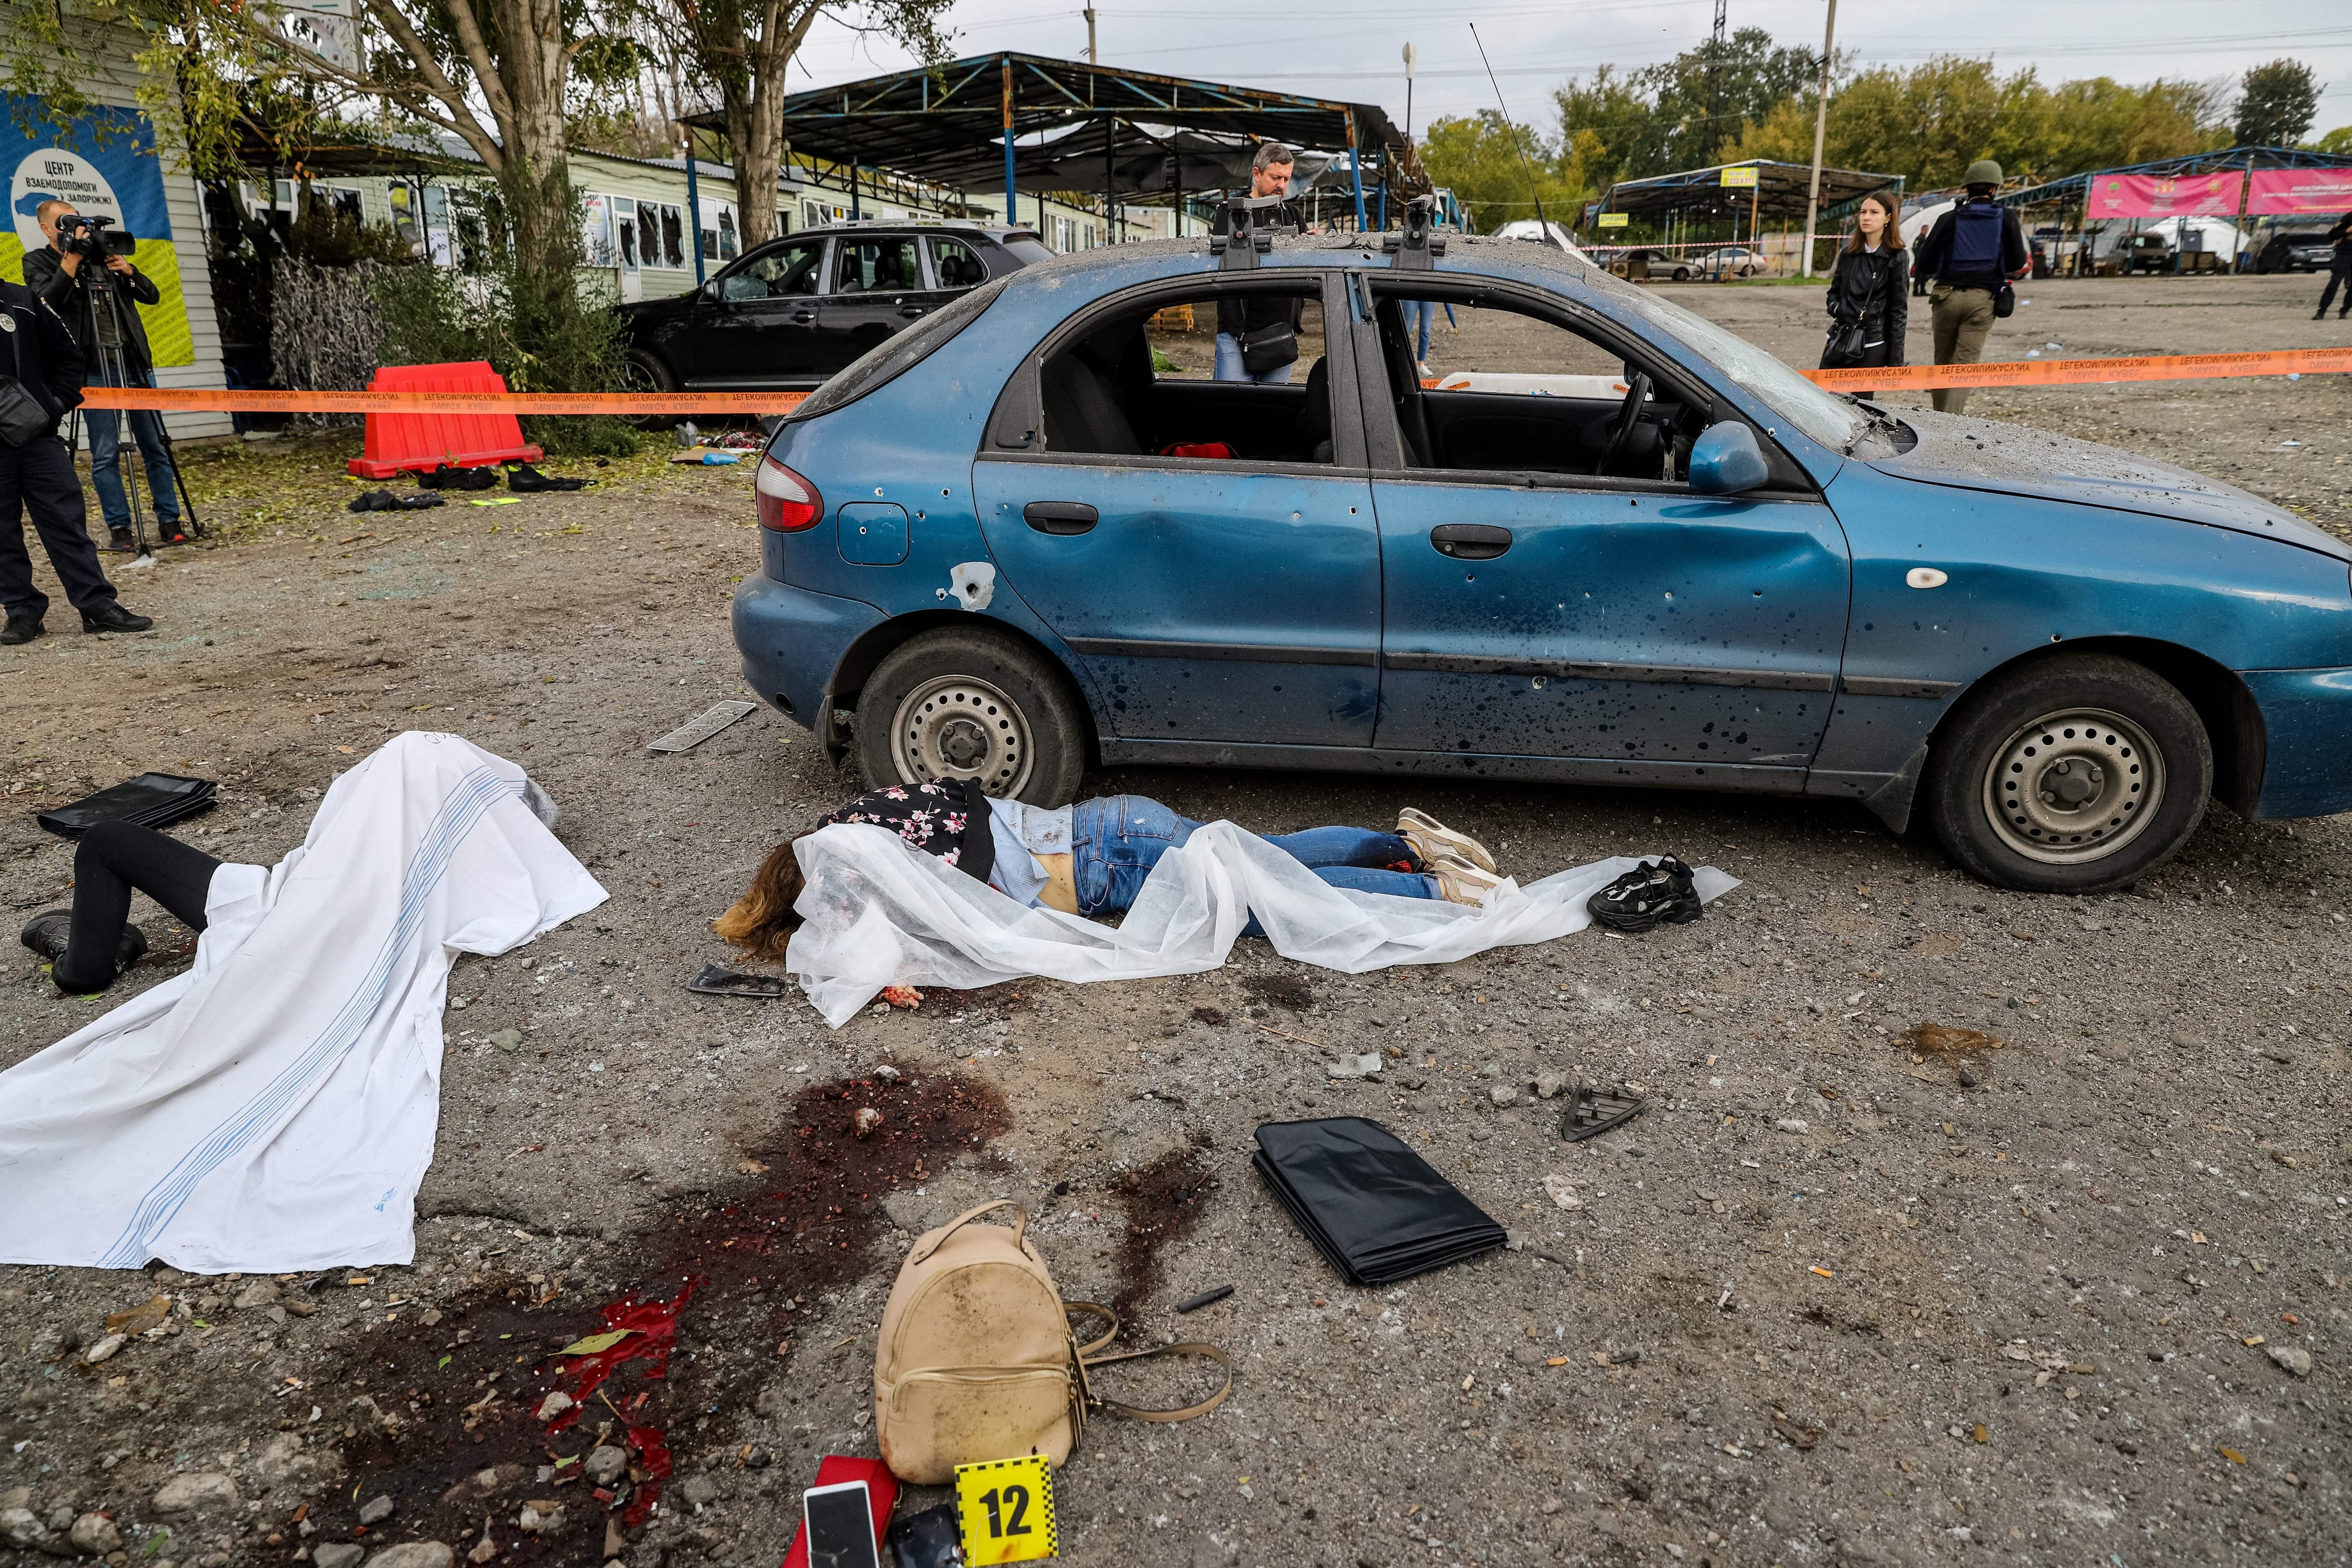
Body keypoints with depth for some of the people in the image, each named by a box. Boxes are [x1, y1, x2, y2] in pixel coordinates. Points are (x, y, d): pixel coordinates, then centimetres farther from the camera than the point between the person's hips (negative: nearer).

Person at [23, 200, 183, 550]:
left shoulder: (104, 254, 16)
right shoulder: (37, 261, 7)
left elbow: (152, 295, 12)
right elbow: (45, 301, -11)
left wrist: (128, 271, -6)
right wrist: (71, 262, -14)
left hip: (134, 362, 3)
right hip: (94, 370, -3)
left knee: (156, 446, 2)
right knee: (105, 455, -5)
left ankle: (169, 521, 8)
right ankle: (119, 528, -1)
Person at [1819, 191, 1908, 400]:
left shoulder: (1896, 258, -3)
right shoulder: (1848, 252, 10)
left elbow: (1899, 311, -4)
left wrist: (1895, 360, -7)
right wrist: (1836, 308, -3)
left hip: (1872, 345, -4)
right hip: (1840, 338, 4)